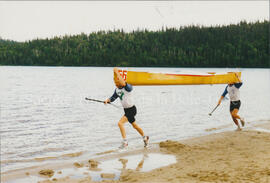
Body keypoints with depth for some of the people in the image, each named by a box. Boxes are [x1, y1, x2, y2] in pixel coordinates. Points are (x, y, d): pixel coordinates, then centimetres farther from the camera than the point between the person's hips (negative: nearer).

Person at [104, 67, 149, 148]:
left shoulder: (128, 87, -22)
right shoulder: (117, 89, 2)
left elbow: (123, 84, -43)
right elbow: (113, 97, 9)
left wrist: (117, 74, -44)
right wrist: (108, 100, -11)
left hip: (132, 109, -9)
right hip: (126, 110, 9)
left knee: (120, 123, -19)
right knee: (134, 125, 23)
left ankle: (125, 142, -10)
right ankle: (145, 138, 42)